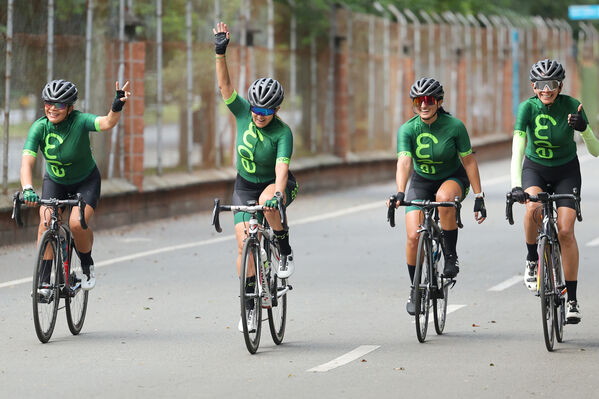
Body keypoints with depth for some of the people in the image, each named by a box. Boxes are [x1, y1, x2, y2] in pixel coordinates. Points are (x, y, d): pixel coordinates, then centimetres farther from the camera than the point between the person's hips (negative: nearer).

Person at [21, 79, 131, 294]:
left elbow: (107, 122, -47)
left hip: (86, 181, -2)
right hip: (54, 181, 2)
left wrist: (118, 106, -69)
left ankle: (87, 266, 6)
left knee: (77, 223, -23)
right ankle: (44, 280, -14)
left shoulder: (79, 121, -28)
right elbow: (27, 161, -32)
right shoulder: (39, 127, -22)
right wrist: (28, 189, -49)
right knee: (46, 221, -20)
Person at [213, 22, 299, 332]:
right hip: (245, 185, 3)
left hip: (274, 184, -3)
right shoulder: (243, 112, -13)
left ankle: (285, 251, -15)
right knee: (244, 242, -9)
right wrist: (220, 53, -36)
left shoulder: (282, 133, -24)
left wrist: (278, 194, -52)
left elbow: (282, 167, -35)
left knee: (267, 199, -39)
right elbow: (225, 85, -22)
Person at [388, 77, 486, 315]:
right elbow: (404, 162, -30)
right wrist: (400, 193, -47)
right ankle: (416, 289, 8)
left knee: (445, 197, -39)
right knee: (414, 237, -15)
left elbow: (469, 162, -13)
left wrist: (479, 197, -14)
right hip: (421, 182, 2)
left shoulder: (454, 126, -20)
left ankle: (450, 256, -20)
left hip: (453, 179, -2)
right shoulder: (407, 130, -18)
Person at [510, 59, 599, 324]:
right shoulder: (527, 108, -20)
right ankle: (532, 261, -5)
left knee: (565, 232, -14)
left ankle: (572, 299, -5)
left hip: (566, 172, 0)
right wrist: (516, 184, -44)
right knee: (533, 208, -32)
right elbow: (518, 148, -30)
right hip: (535, 168, 0)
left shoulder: (571, 106, -19)